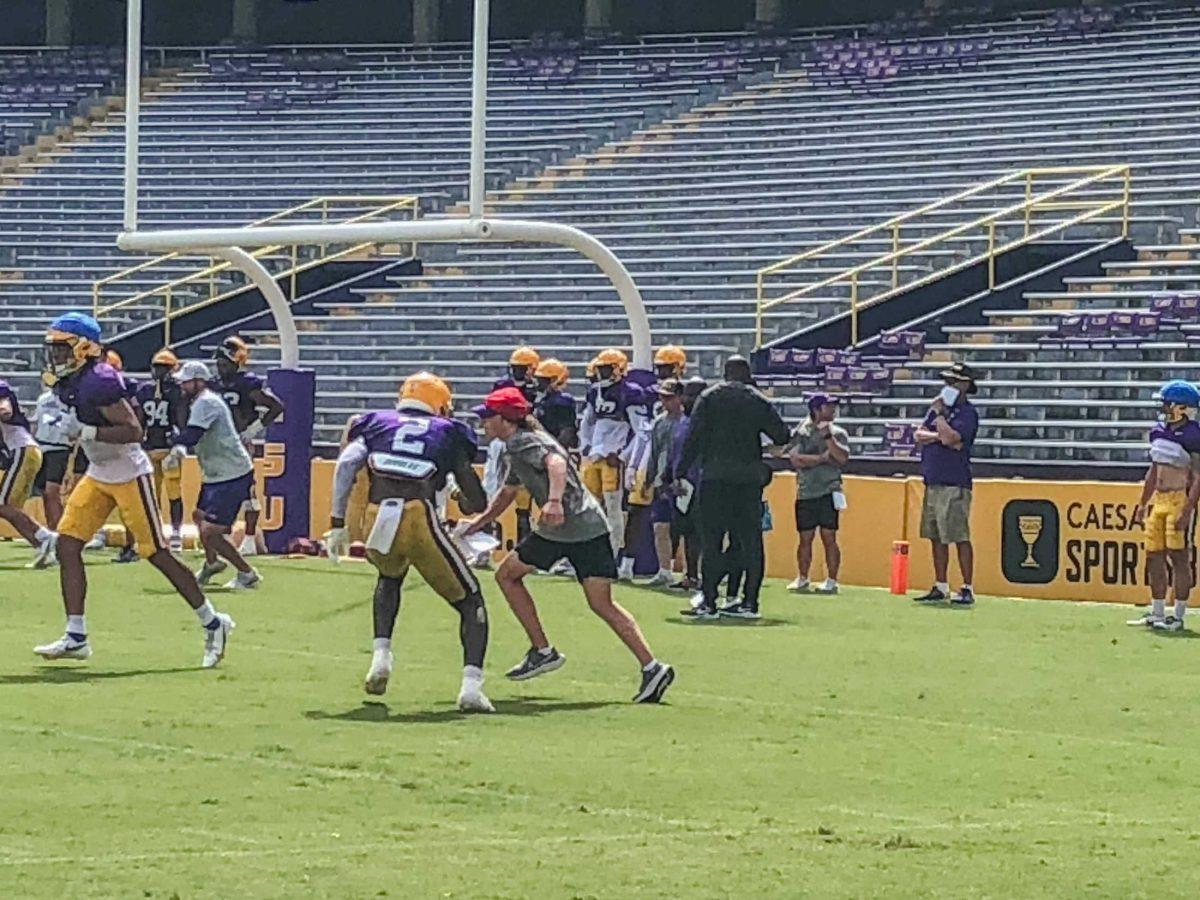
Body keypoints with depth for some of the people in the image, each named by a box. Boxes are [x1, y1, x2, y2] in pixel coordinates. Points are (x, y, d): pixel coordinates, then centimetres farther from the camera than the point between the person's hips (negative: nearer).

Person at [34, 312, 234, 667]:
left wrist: (87, 432, -29)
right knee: (67, 546, 0)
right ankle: (75, 638, 3)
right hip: (98, 476, 9)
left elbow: (133, 430, -26)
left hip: (129, 475, -9)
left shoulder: (99, 381, -23)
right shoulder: (69, 383, 6)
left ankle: (213, 624, 11)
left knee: (157, 553, -3)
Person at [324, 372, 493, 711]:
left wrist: (337, 522, 8)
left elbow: (346, 463, 5)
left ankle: (381, 655, 20)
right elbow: (477, 503, 16)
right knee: (470, 601, 12)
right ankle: (471, 685, -7)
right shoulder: (448, 433, 20)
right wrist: (465, 504, 40)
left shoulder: (378, 424, 24)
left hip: (377, 519, 3)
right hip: (419, 517, -3)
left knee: (390, 577, 38)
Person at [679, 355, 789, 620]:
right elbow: (782, 436, 7)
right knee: (750, 541, 6)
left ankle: (709, 602, -7)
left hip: (715, 477, -2)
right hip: (750, 477, 2)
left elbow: (693, 438, -3)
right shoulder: (759, 402, 8)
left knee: (711, 540, -2)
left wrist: (681, 472, -1)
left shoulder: (709, 398, 4)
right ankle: (750, 601, 5)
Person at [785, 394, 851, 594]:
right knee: (805, 538, 7)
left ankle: (831, 581, -1)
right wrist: (822, 458, -11)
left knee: (828, 537, -4)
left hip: (828, 492, -1)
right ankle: (802, 579, 18)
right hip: (805, 493, 1)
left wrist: (828, 437, -14)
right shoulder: (801, 432, 6)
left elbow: (843, 458, -9)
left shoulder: (838, 433, 7)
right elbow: (796, 460, -7)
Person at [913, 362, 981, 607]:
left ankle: (967, 589, -8)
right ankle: (941, 587, 18)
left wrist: (939, 414, -10)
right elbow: (920, 435, 7)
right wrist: (939, 436, -9)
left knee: (960, 537, -9)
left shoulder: (967, 413, -8)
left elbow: (950, 437, -21)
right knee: (936, 537, 11)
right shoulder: (938, 408, 17)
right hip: (933, 482, 9)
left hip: (954, 485, -9)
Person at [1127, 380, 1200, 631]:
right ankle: (1157, 613, 18)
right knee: (1154, 556, 9)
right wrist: (1143, 503, 18)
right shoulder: (1159, 430, 11)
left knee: (1179, 557, -6)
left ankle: (1178, 616, -1)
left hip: (1180, 500, -8)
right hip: (1158, 499, 8)